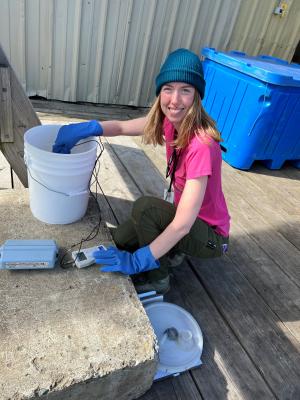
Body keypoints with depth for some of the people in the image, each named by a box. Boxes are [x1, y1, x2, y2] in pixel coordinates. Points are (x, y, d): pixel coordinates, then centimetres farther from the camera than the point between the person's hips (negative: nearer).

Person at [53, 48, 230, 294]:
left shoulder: (201, 145, -32)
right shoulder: (171, 121, -8)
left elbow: (183, 224, -35)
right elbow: (122, 127, -3)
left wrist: (137, 261, -29)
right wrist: (85, 129, -22)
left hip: (210, 236, -6)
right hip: (186, 221, 6)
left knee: (145, 207, -28)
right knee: (122, 238, -4)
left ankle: (157, 279, -5)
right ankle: (170, 251, 19)